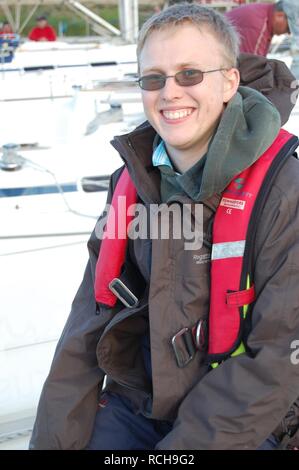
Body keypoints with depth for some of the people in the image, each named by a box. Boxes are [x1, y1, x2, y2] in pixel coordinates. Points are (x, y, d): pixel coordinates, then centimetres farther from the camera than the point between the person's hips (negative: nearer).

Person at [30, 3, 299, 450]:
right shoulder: (132, 180, 2)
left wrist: (182, 445, -19)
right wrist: (54, 439, -7)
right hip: (134, 406, 4)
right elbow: (90, 325, 2)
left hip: (241, 424, -4)